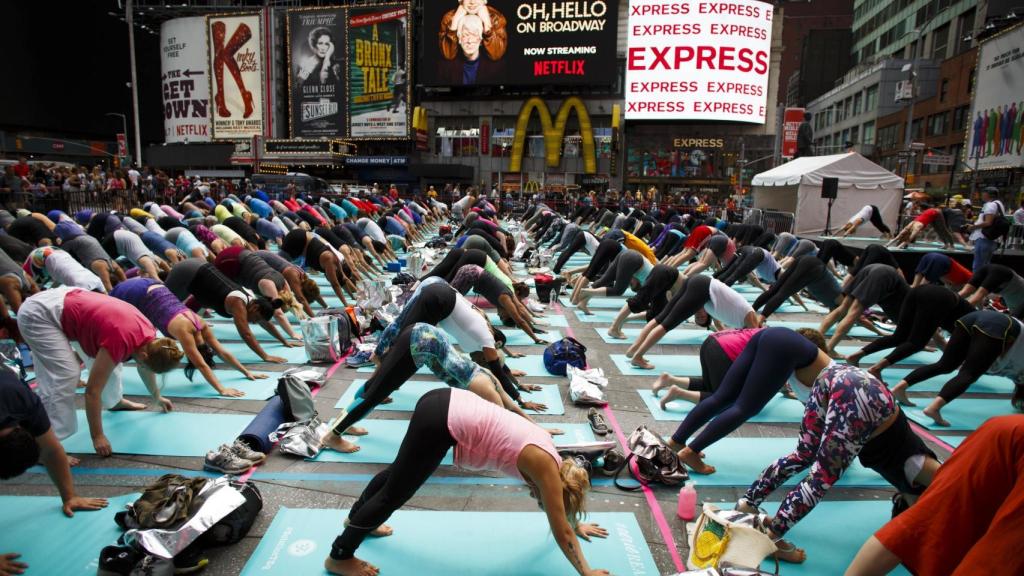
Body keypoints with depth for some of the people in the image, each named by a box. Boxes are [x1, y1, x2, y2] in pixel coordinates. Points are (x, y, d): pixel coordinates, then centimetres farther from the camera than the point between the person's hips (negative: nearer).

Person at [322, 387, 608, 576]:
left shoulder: (545, 456, 15)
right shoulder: (545, 466, -5)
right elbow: (561, 532, 3)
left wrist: (575, 524, 47)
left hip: (443, 405, 9)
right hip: (442, 420, -9)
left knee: (399, 471, 29)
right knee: (394, 494, 7)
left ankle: (358, 516, 53)